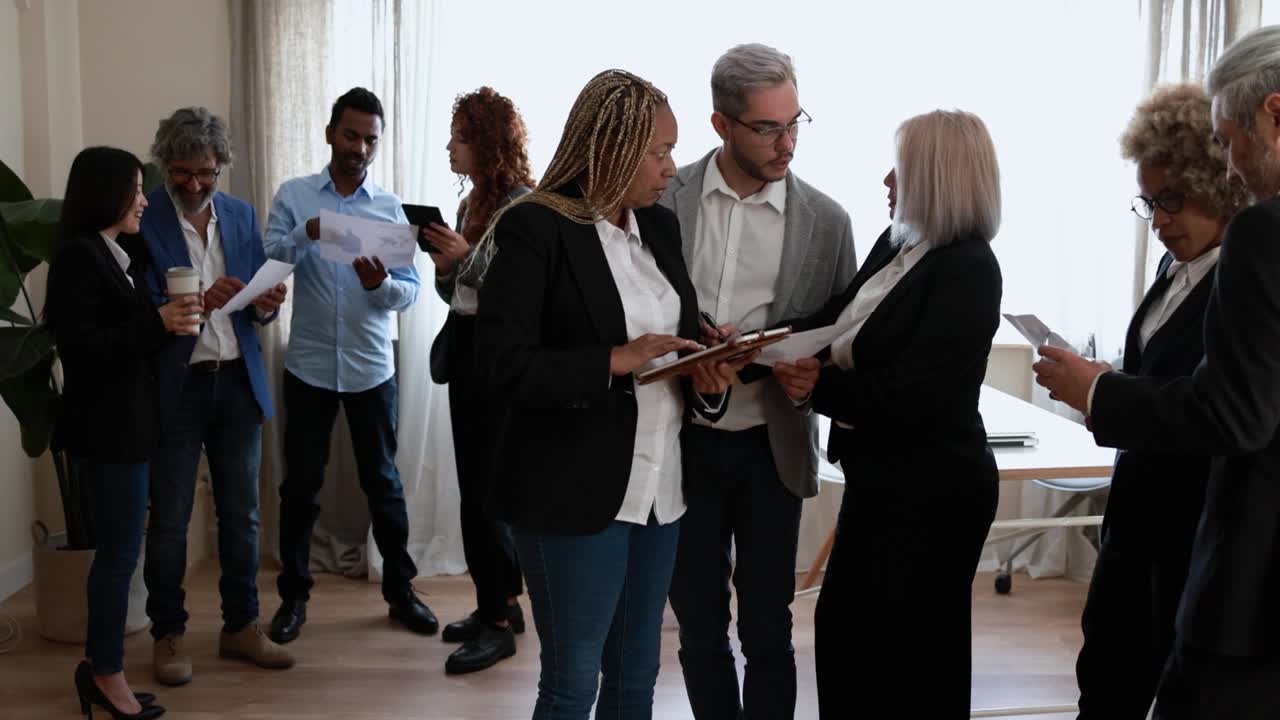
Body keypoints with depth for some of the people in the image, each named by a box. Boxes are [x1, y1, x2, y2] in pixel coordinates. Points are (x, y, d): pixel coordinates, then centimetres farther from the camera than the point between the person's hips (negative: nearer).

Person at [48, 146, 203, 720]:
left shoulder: (123, 254, 11)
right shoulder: (77, 256, -14)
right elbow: (80, 348, -20)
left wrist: (175, 321, 1)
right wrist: (157, 323, -24)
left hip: (126, 419, 9)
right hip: (105, 425, -9)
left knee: (116, 546, 14)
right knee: (121, 548, -1)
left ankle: (98, 663, 25)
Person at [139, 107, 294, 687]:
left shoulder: (241, 215, 7)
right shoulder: (142, 220, -8)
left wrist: (266, 304, -11)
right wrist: (197, 301, -27)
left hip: (239, 382, 4)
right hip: (175, 386, -4)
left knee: (241, 513, 12)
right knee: (169, 520, 7)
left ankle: (241, 627, 25)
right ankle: (168, 634, 21)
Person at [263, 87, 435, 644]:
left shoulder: (390, 207, 3)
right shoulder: (293, 196, 2)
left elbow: (411, 290, -2)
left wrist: (381, 284, -24)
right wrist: (307, 233, -26)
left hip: (371, 369, 1)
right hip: (308, 366, 0)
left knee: (382, 482, 9)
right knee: (300, 484, 7)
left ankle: (400, 590, 22)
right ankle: (293, 595, 22)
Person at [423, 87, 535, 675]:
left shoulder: (522, 205, -13)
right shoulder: (471, 203, 13)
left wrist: (466, 258, -20)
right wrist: (443, 266, -2)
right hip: (464, 346, 9)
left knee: (481, 487, -5)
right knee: (479, 484, 13)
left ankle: (496, 621, 7)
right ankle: (502, 602, 25)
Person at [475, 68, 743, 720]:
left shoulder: (661, 226, 9)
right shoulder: (535, 227, -12)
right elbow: (503, 365, -17)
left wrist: (707, 375, -6)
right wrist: (616, 362, -22)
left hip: (658, 484, 7)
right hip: (573, 491, -7)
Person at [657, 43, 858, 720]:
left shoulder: (825, 220, -2)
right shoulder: (665, 198, -3)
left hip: (771, 448, 0)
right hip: (681, 441, 1)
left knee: (766, 631, 9)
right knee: (699, 626, 13)